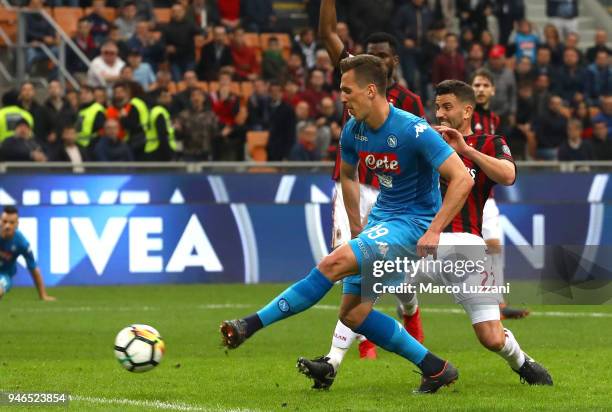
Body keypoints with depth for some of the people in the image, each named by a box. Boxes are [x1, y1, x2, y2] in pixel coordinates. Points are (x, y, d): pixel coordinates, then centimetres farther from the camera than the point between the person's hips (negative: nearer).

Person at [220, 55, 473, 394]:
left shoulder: (413, 131, -21)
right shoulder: (354, 131, 2)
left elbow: (462, 180, -22)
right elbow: (348, 175, 24)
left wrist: (433, 232, -25)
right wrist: (357, 227, 16)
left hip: (413, 224, -9)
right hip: (382, 216, 9)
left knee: (334, 263, -24)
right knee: (353, 314, 2)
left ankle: (251, 325, -19)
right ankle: (435, 369, 9)